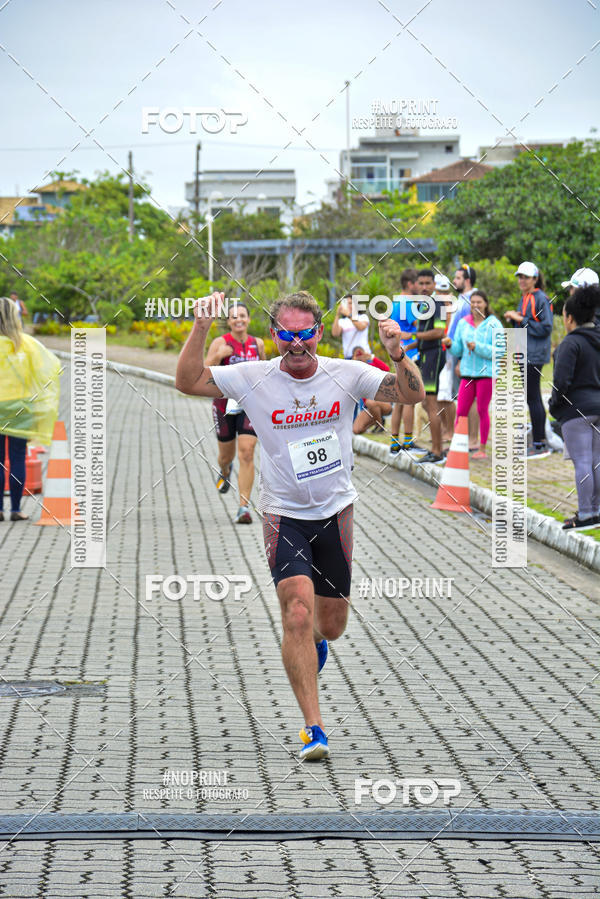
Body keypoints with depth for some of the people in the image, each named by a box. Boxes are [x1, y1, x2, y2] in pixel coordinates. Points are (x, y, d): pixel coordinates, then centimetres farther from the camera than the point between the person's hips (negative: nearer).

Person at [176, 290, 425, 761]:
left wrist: (398, 355, -28)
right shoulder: (254, 378, -8)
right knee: (298, 612, -19)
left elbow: (413, 395, -9)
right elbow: (188, 382, -7)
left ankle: (314, 639, 52)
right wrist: (201, 329, -21)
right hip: (284, 514, -2)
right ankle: (314, 727, -14)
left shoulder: (346, 374, -6)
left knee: (331, 623, 12)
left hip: (336, 511, 2)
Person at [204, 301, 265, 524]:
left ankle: (244, 508, -15)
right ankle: (225, 472, 56)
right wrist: (218, 357, -28)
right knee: (226, 454, 15)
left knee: (247, 453, -15)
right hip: (225, 403, 0)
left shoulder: (257, 344, 4)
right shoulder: (220, 343, -6)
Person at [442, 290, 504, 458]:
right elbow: (458, 350, 13)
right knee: (461, 411, -1)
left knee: (482, 411, 1)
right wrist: (450, 344, -8)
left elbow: (498, 351, -10)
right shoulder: (463, 323, 10)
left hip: (486, 373, -4)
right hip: (467, 373, 4)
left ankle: (482, 449, 9)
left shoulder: (493, 324, -3)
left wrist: (477, 347, -18)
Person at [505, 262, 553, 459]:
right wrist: (515, 318, 3)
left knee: (532, 398, -9)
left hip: (535, 354, -10)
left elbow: (545, 328, -17)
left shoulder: (541, 299, -13)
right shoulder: (525, 299, 15)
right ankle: (539, 442, 19)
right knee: (533, 398, 13)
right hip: (525, 354, 10)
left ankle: (539, 445, -6)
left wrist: (521, 320, -16)